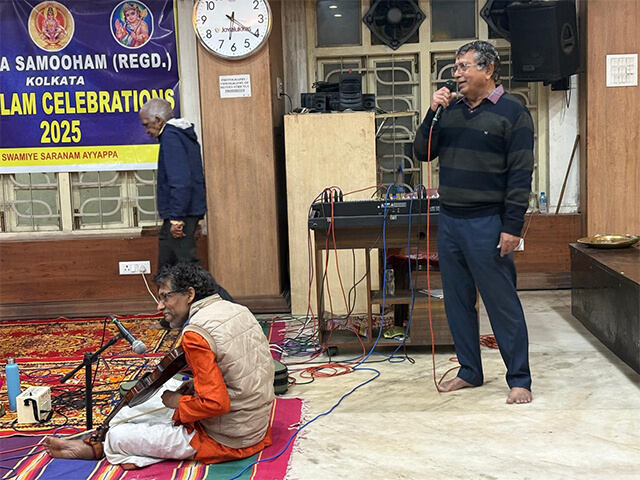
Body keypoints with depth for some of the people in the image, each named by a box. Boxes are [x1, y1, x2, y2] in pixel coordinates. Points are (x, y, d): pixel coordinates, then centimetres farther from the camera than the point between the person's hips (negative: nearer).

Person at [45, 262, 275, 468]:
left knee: (118, 436, 2)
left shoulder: (195, 334, -23)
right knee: (167, 387, 24)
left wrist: (178, 402, -10)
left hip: (227, 440, -9)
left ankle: (101, 447, 34)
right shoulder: (238, 310, 3)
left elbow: (216, 404, -27)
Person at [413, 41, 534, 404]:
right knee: (458, 300, 12)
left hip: (487, 224, -6)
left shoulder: (512, 112, -5)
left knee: (502, 302, -1)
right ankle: (470, 372, 25)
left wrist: (513, 227, -15)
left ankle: (520, 380, 10)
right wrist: (433, 114, -3)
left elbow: (520, 174, -9)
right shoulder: (451, 109, 12)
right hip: (449, 220, 6)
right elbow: (423, 153, 11)